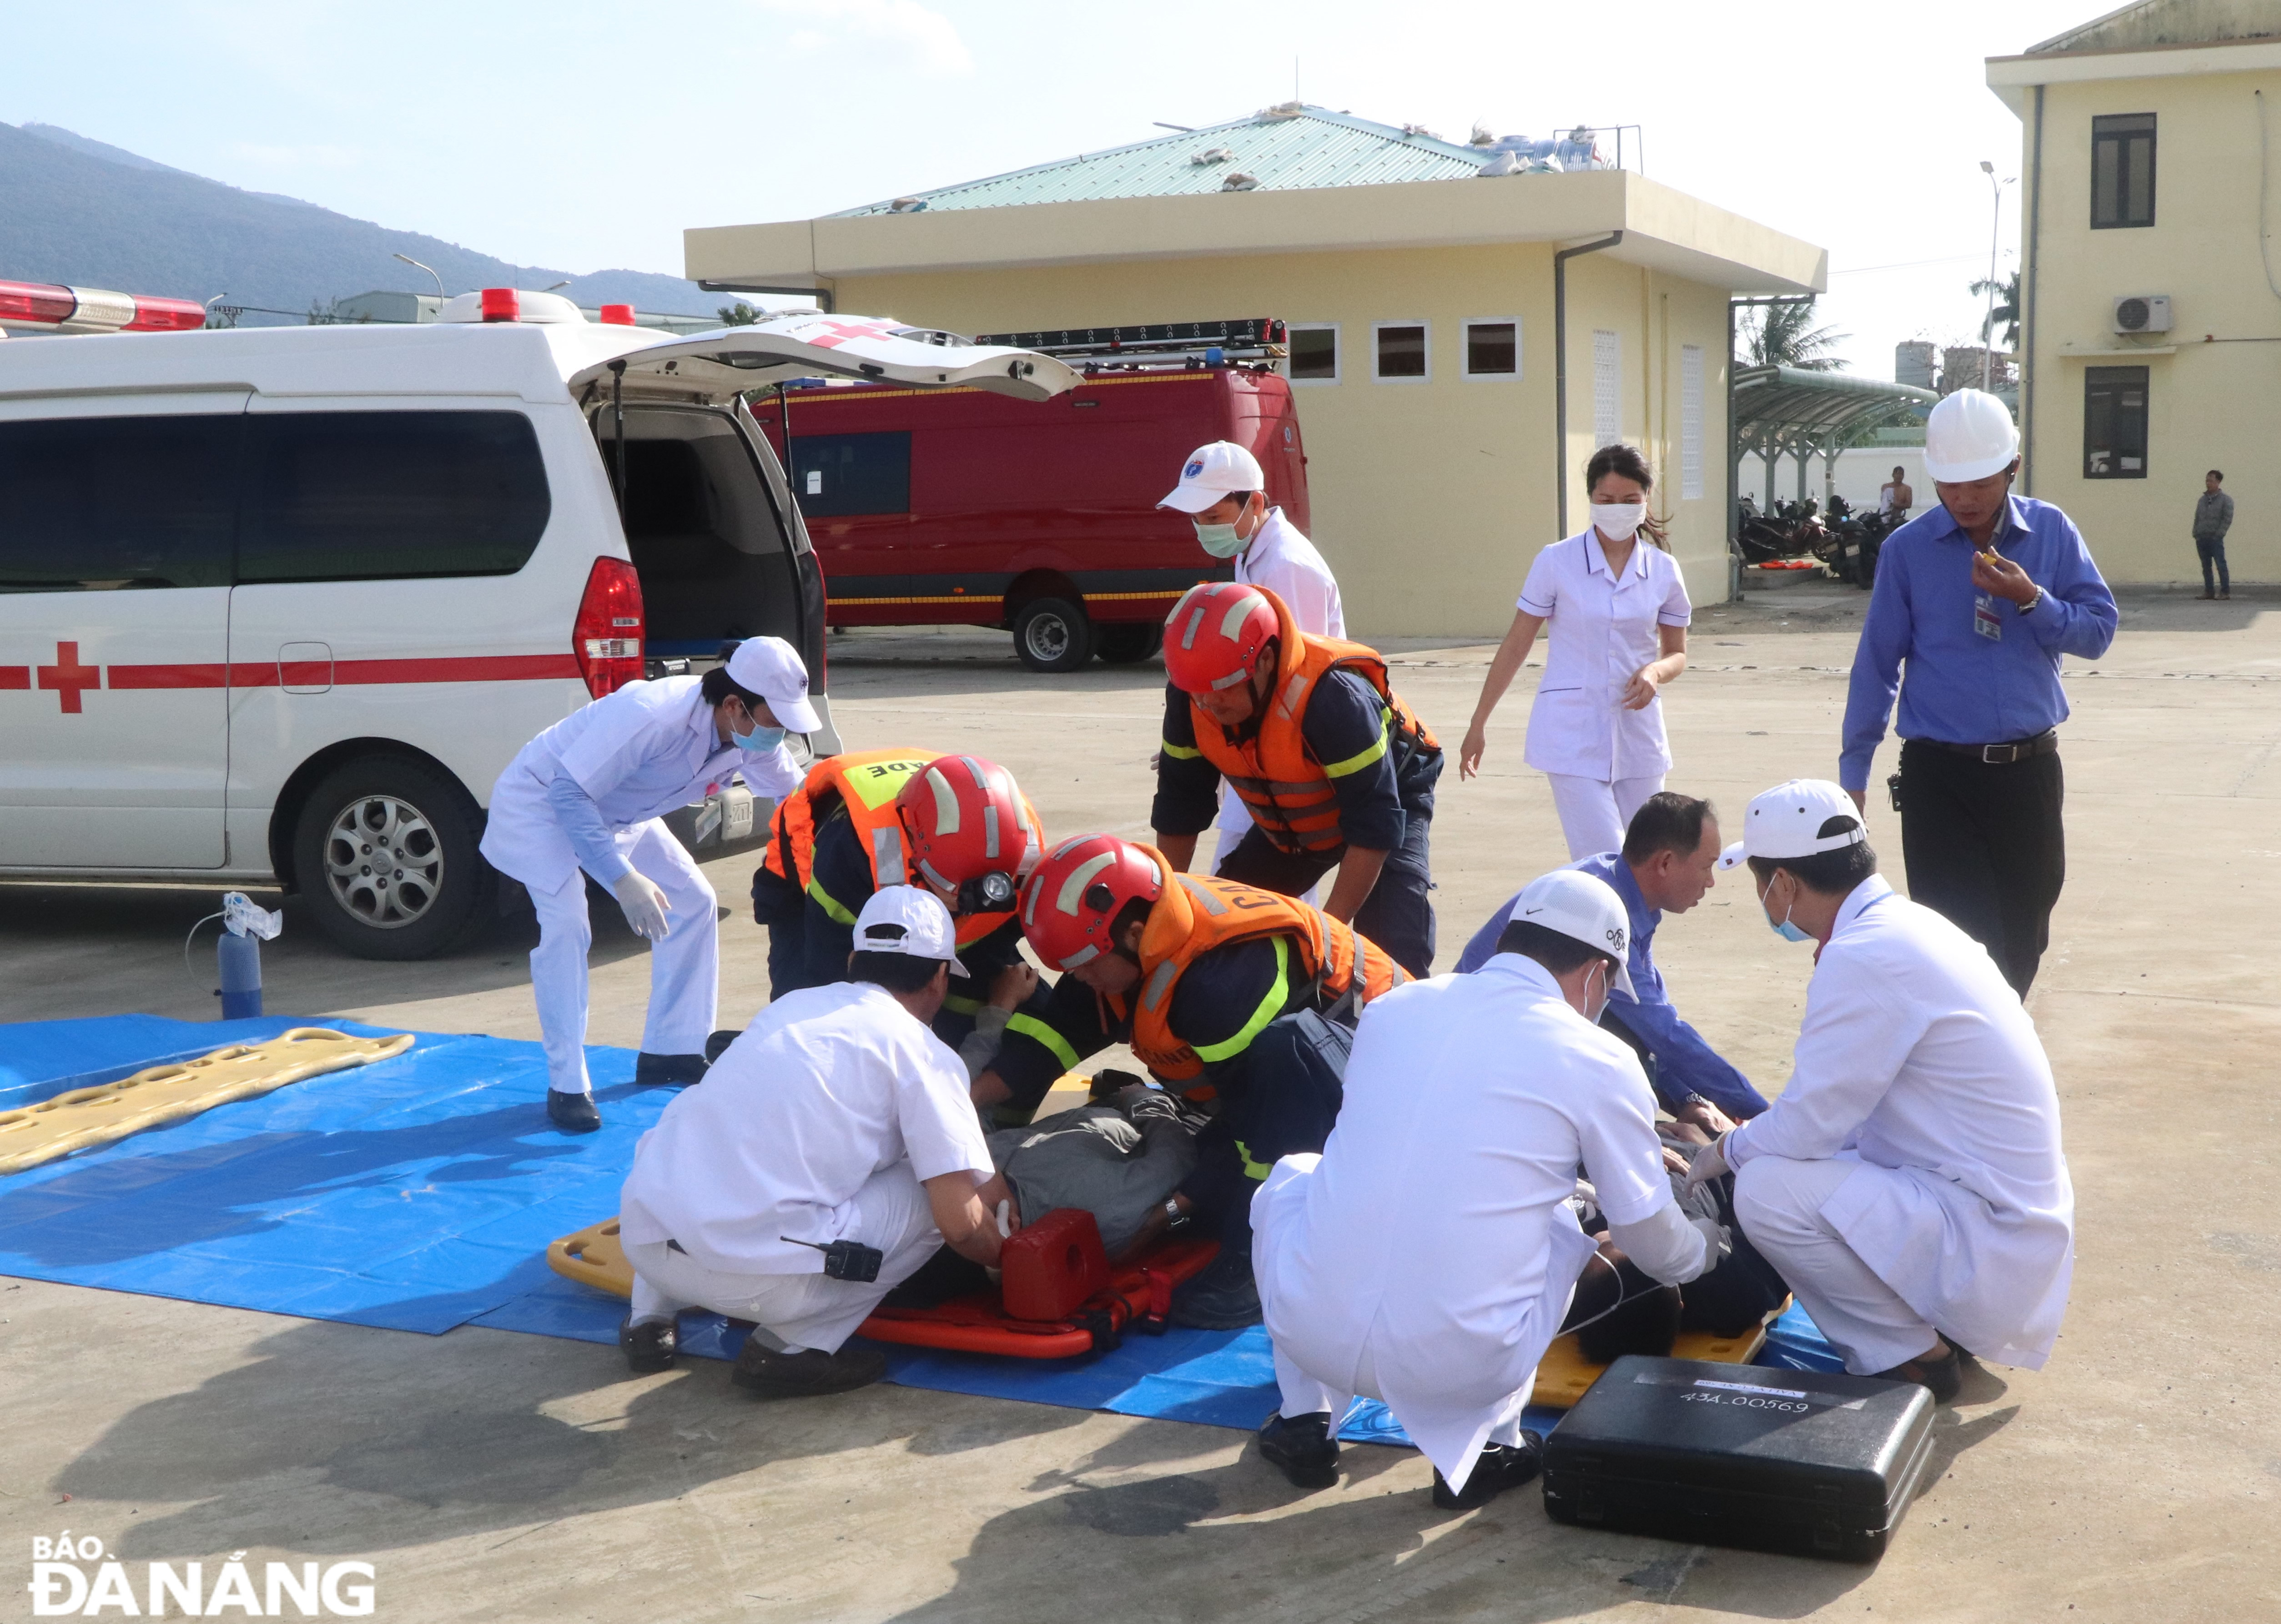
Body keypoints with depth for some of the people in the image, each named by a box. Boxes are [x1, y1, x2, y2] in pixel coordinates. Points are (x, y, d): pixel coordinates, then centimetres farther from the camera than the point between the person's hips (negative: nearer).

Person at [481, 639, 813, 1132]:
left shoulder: (755, 737, -15)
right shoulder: (654, 718, -39)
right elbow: (569, 792, -36)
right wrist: (623, 878, -43)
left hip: (615, 813, 8)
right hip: (539, 798, -8)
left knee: (692, 900, 4)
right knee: (565, 919, -24)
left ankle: (670, 1052, 16)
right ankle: (566, 1086, -15)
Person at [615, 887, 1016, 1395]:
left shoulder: (791, 1005, 21)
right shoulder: (920, 1051, 3)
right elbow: (961, 1223, -3)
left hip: (640, 1241, 7)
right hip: (759, 1275, -7)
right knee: (936, 1192, 9)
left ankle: (651, 1316, 23)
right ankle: (793, 1345, 2)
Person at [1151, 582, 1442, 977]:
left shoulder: (1333, 698, -41)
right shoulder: (1191, 697, -23)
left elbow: (1374, 830, -35)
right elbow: (1178, 812, -9)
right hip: (1286, 824, 6)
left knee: (1393, 957, -21)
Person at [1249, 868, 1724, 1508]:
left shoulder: (1390, 1007, 10)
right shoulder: (1601, 1063, -2)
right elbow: (1657, 1247, 10)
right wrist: (1707, 1245, 35)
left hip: (1309, 1330, 2)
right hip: (1463, 1367, -2)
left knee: (1294, 1175, 32)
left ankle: (1304, 1419, 24)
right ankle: (1482, 1445, 17)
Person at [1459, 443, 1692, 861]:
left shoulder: (1663, 571, 4)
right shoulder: (1557, 563, -4)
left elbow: (1677, 653, 13)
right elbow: (1516, 645, 2)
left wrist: (1656, 671, -11)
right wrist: (1479, 723, 4)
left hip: (1638, 734, 4)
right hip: (1573, 735, -4)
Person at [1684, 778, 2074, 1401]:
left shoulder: (1865, 959, -22)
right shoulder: (1905, 924, 8)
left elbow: (1806, 1129, -18)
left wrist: (1724, 1152, 1)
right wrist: (1750, 1136, 21)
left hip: (1990, 1248, -10)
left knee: (1766, 1189, -21)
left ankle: (1914, 1357, -3)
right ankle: (1927, 1328, 15)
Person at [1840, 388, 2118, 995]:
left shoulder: (2052, 532, 1)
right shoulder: (1907, 549, -4)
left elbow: (2098, 631, 2)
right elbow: (1876, 665, 1)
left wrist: (2031, 600, -17)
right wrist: (1853, 773, 2)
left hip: (2030, 770, 3)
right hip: (1940, 774, -2)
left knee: (2023, 937, 14)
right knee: (1959, 941, -7)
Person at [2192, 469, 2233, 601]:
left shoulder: (2226, 500, 0)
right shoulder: (2202, 500, 17)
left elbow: (2227, 519, -6)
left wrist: (2219, 534, -13)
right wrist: (2196, 534, 6)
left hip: (2216, 539, -6)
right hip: (2201, 539, 6)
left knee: (2221, 565, -7)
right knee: (2206, 566, 7)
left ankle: (2225, 591, -4)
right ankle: (2209, 591, 11)